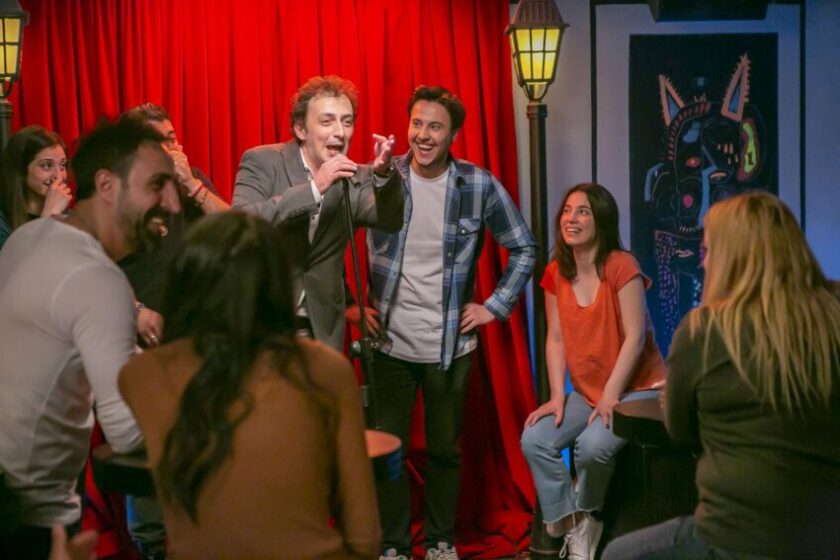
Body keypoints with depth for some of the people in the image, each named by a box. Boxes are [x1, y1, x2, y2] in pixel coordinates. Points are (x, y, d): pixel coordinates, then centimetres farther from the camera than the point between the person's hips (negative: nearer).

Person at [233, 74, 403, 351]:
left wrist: (383, 174, -31)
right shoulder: (261, 161, -7)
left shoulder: (354, 178, 3)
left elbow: (390, 220, -12)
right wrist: (314, 188, -30)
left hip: (319, 330, 3)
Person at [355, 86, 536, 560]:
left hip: (450, 345, 0)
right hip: (389, 342, 0)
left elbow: (524, 248, 6)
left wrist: (496, 306, 0)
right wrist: (348, 303, -1)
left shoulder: (480, 186, -5)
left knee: (445, 449, 12)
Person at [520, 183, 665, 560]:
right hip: (586, 392, 6)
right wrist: (557, 396, -7)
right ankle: (576, 530, -1)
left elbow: (634, 337, -18)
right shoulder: (555, 273, 4)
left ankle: (586, 514, 3)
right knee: (534, 440, -14)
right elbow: (556, 339, 3)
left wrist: (610, 396, -20)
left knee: (593, 446, -30)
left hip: (635, 389, -6)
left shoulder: (622, 265, -16)